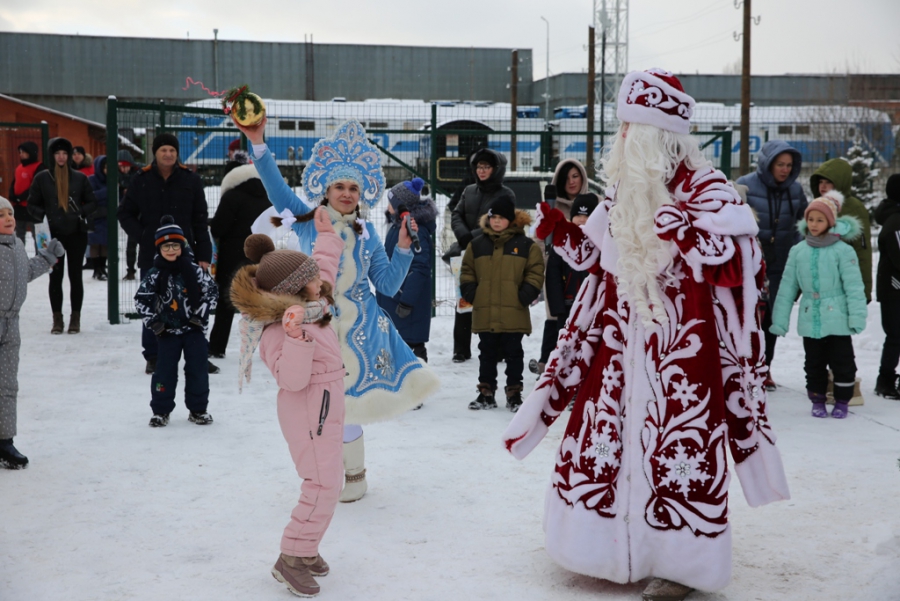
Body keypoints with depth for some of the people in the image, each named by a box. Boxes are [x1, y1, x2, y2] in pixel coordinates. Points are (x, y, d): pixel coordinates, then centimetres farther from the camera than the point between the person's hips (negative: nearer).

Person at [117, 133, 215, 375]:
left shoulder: (190, 180, 1)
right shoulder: (142, 180, 1)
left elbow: (200, 220, 2)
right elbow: (125, 214, 10)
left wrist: (203, 255, -3)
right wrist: (142, 237, -6)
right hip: (151, 256, 1)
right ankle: (153, 357, 18)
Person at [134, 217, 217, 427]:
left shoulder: (195, 271, -5)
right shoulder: (154, 275, -4)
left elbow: (211, 292, 0)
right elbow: (141, 299, 1)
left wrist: (201, 315, -6)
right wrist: (153, 322, -5)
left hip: (193, 329, 0)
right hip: (168, 331, 0)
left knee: (197, 370, 4)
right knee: (165, 371, 1)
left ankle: (198, 409, 17)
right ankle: (161, 411, 12)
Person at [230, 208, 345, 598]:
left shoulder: (309, 305, 2)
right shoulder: (276, 331, -25)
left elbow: (325, 268, 22)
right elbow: (292, 379, -32)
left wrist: (326, 236, 25)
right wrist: (296, 336, -44)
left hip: (325, 408, 10)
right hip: (309, 411, -10)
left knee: (326, 481, 16)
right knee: (322, 485, -9)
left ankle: (306, 547, 28)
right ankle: (291, 561, 1)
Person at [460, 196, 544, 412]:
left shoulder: (526, 245, 1)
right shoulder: (477, 245, 9)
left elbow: (535, 272, 1)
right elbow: (467, 272, 14)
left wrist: (526, 295, -8)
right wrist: (470, 293, 1)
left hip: (514, 313, -3)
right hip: (484, 313, 3)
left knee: (513, 353, 5)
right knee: (487, 353, 10)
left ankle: (514, 394, 13)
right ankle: (486, 393, 18)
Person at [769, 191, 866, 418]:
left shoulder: (842, 250, -7)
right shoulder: (798, 251, 4)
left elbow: (854, 286, -8)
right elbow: (787, 288, 6)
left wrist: (857, 316, -14)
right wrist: (779, 320, 4)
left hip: (837, 320, -3)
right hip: (810, 320, 3)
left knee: (842, 362, 6)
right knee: (814, 363, 12)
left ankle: (842, 401, 20)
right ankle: (817, 400, 25)